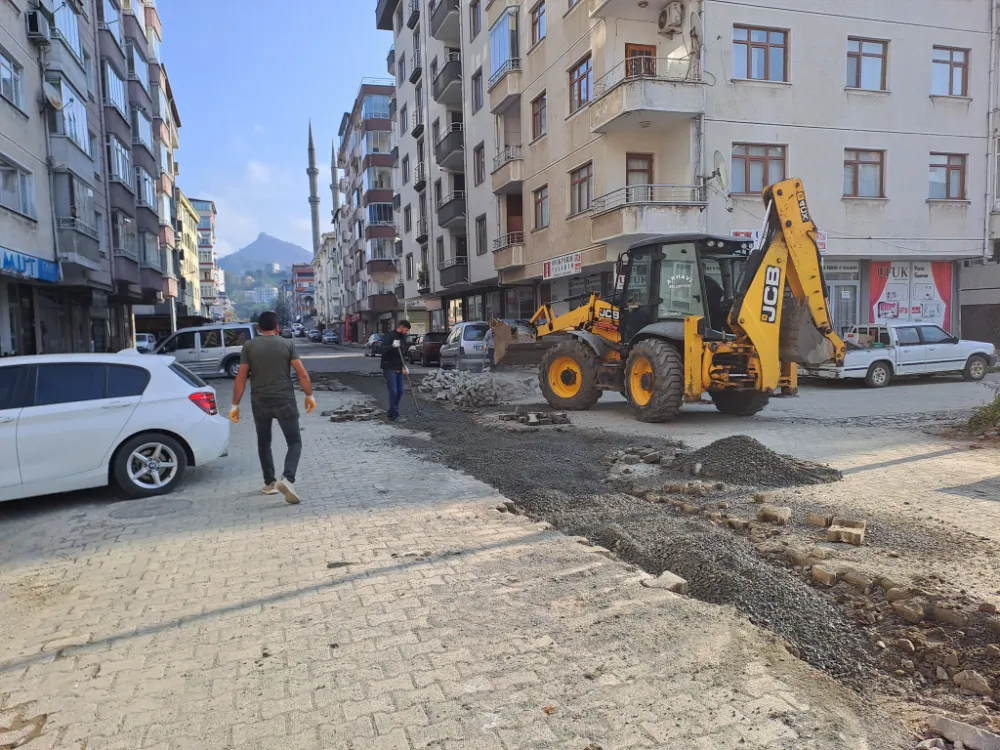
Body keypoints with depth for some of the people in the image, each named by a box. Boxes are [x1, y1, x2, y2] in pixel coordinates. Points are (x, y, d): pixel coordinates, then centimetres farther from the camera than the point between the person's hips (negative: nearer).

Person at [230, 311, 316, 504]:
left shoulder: (249, 346, 2)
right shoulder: (287, 344, 1)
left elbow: (241, 377, -1)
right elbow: (302, 373, -4)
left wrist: (235, 405, 4)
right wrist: (309, 396, 7)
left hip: (259, 402, 2)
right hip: (284, 401, -2)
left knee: (264, 442, 20)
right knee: (294, 441, 4)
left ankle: (270, 483, 25)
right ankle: (287, 479, -18)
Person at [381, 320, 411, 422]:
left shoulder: (403, 337, 13)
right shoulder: (390, 336, -13)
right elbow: (383, 351, -21)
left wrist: (403, 365, 13)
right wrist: (392, 346, -38)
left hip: (399, 369, 8)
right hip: (389, 368, -8)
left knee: (400, 392, 8)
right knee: (393, 391, -11)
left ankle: (392, 412, 21)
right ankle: (393, 415, -6)